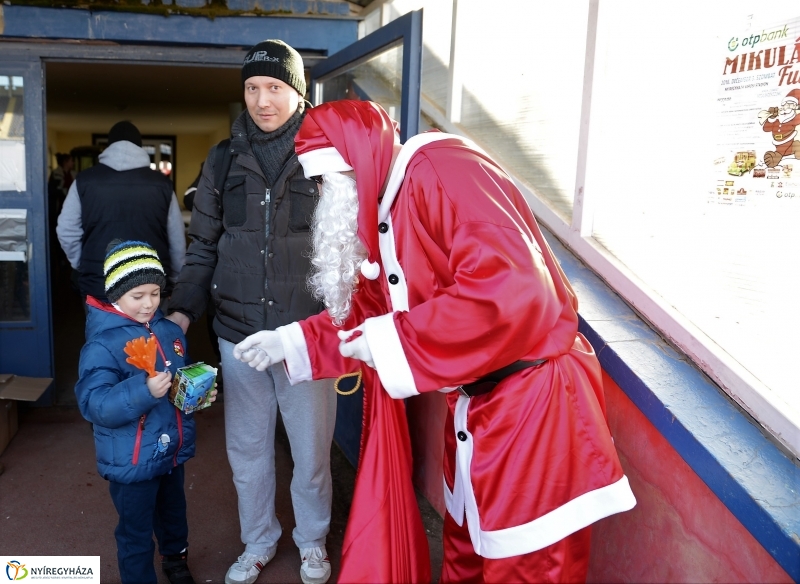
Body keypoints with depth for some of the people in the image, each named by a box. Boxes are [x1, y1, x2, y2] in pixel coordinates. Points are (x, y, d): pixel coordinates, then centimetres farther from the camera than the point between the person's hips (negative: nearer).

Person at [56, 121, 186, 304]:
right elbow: (177, 241, 1)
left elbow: (67, 231, 3)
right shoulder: (162, 183, 0)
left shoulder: (85, 180, 2)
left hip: (98, 286, 1)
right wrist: (173, 279, 13)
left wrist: (84, 266, 17)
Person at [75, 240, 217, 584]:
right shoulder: (102, 344, -21)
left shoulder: (169, 331, -1)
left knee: (174, 514, 28)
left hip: (173, 449, 7)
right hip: (132, 461, -7)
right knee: (136, 533, 10)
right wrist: (144, 391, -39)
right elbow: (94, 405, -28)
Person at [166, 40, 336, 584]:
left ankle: (313, 540, 37)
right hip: (239, 334, 3)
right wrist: (182, 310, -1)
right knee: (247, 449, 16)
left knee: (311, 451, 11)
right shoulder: (224, 160, 5)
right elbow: (204, 247, 10)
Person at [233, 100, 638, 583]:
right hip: (473, 404, 10)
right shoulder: (378, 217, 10)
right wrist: (289, 343, 10)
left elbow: (511, 288, -34)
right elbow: (367, 315, 19)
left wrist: (392, 342, -25)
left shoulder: (441, 170, -21)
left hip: (532, 398, -9)